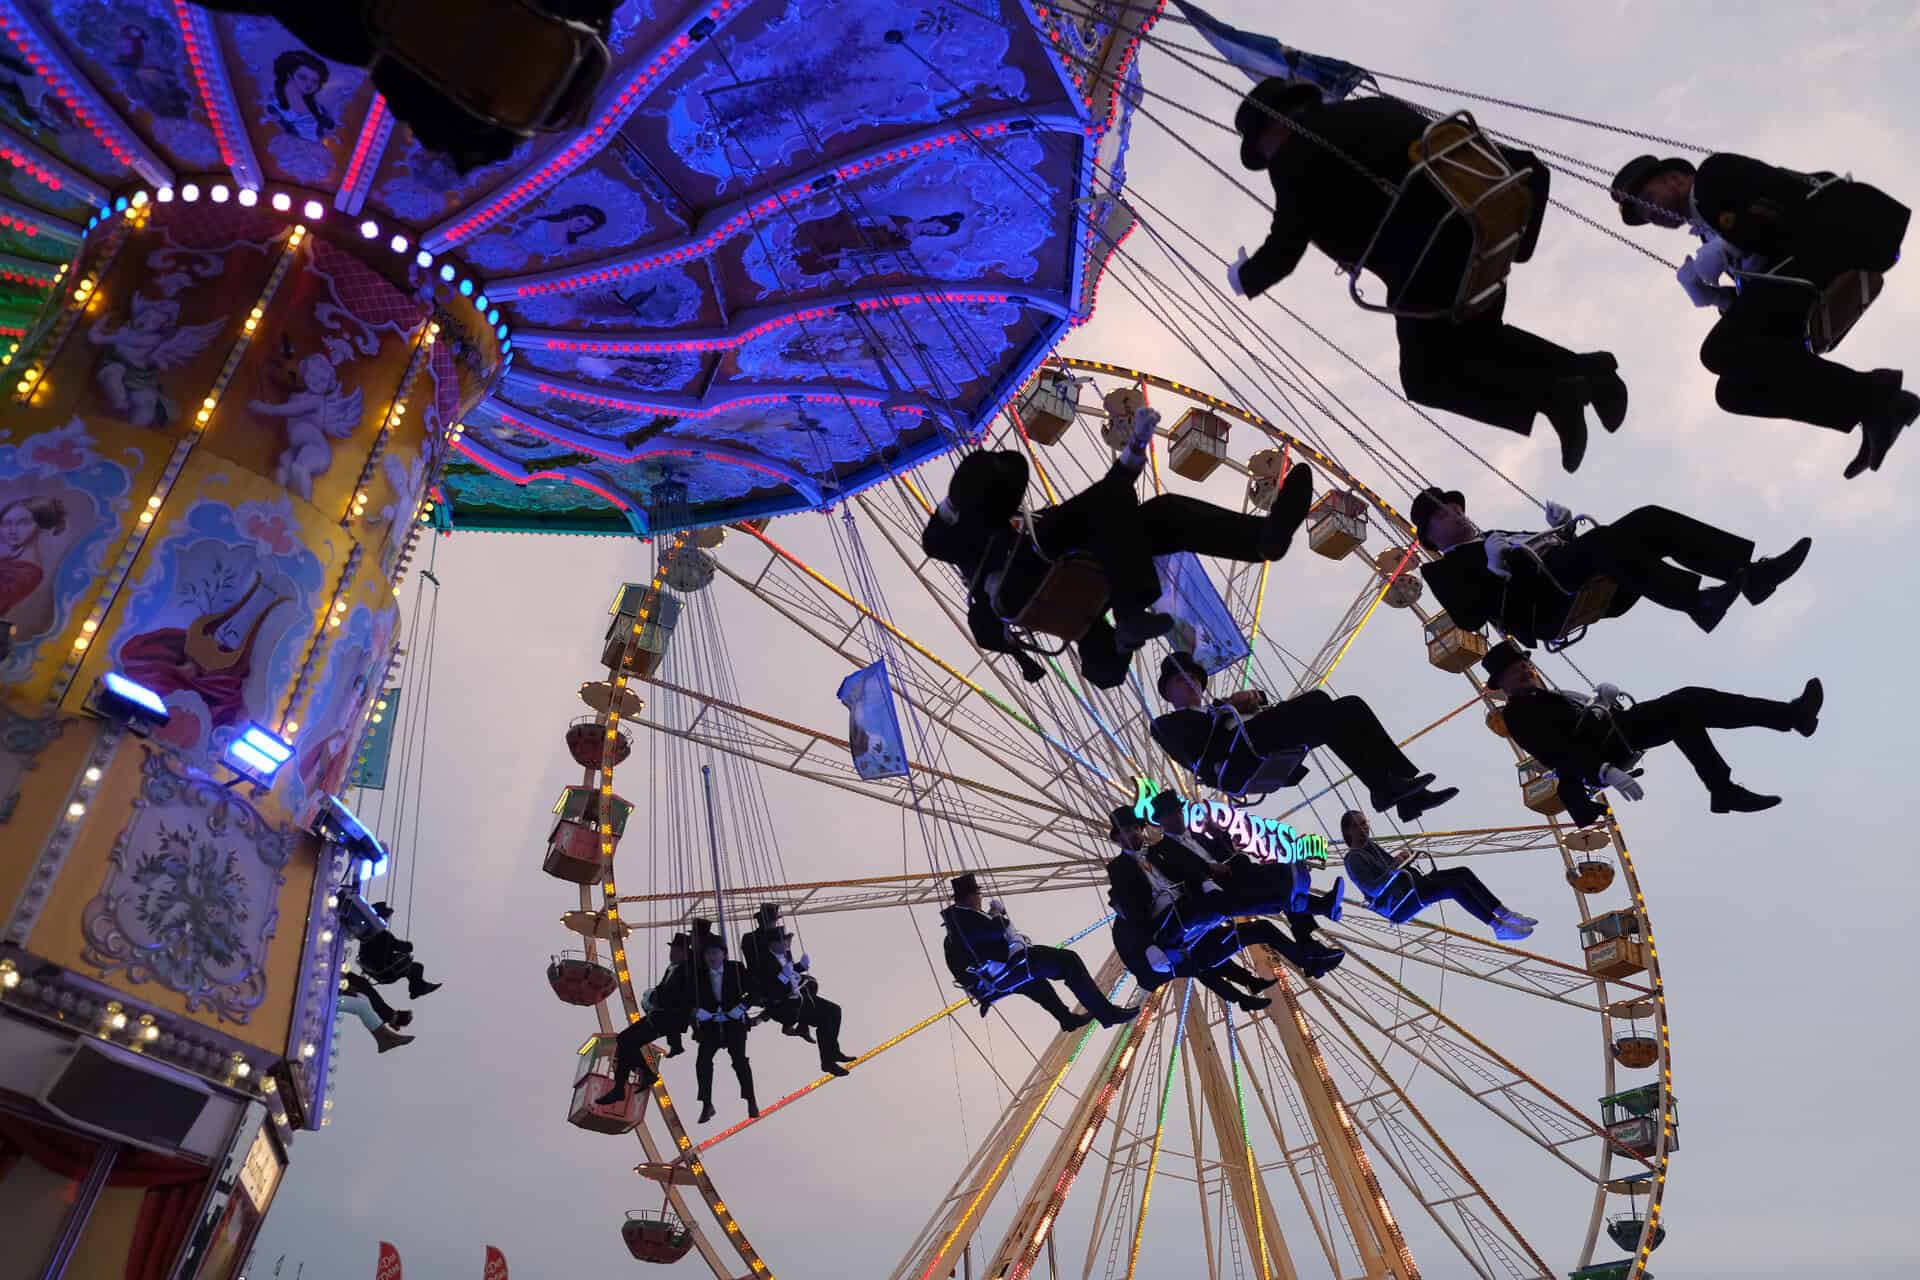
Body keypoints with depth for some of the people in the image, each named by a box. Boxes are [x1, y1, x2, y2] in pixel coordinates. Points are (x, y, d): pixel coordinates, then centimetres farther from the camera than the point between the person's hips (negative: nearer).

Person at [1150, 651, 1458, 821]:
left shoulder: (1218, 706, 42)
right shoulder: (1167, 723, 22)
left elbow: (1268, 710, 26)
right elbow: (1192, 744, -2)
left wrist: (1255, 697, 5)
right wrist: (1231, 705, 0)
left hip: (1277, 757, 7)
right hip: (1238, 759, -7)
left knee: (1349, 706, -13)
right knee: (1317, 699, -26)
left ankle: (1409, 795, -22)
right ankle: (1383, 787, -30)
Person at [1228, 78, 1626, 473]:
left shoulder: (1294, 156, 1)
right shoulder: (1376, 108, 22)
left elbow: (1285, 248, 4)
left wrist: (1245, 278, 24)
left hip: (1430, 264, -7)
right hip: (1484, 233, 8)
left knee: (1426, 378, 11)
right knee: (1477, 339, 30)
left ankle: (1551, 395, -9)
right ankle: (1585, 368, 11)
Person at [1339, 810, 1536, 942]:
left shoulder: (1370, 846, 16)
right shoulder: (1353, 859, -13)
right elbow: (1373, 890, -24)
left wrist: (1407, 856, 5)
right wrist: (1394, 867, -34)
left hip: (1411, 885, 10)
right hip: (1397, 906, -9)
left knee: (1462, 873, -7)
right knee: (1454, 885, -27)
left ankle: (1505, 914, -7)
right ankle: (1499, 928, -25)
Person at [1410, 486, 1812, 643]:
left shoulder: (1501, 537, 38)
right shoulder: (1447, 568, 14)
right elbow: (1468, 616, -6)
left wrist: (1563, 528, 17)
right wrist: (1493, 567, -14)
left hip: (1593, 586, 8)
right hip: (1546, 602, -8)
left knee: (1648, 519, -10)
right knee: (1601, 537, -33)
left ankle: (1750, 572, -20)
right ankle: (1699, 602, -45)